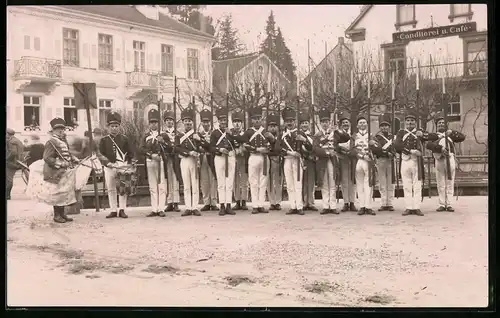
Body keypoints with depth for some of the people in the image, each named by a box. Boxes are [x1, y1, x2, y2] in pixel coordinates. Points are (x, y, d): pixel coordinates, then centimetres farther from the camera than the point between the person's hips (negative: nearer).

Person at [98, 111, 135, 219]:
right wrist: (108, 163, -11)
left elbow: (130, 153, 10)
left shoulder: (124, 138, 9)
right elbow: (100, 154, 4)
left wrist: (127, 164, -2)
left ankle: (122, 210, 2)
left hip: (122, 166, -1)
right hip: (109, 167, 1)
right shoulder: (104, 140, 8)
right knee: (111, 189, 4)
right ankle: (113, 210, 10)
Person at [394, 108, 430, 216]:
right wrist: (411, 151, -17)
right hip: (405, 161, 1)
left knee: (417, 185, -1)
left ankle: (416, 207, 2)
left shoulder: (419, 132, 11)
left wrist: (422, 134, -25)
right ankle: (408, 207, 6)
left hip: (417, 161, 0)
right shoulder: (401, 133, 11)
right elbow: (397, 145, -7)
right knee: (406, 186, 2)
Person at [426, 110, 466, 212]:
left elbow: (462, 137, 8)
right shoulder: (433, 135, 15)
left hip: (450, 160, 1)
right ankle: (442, 204, 3)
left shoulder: (450, 134, 22)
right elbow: (429, 145, -5)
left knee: (450, 184, -1)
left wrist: (452, 132, -6)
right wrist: (441, 148, -19)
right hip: (439, 160, -1)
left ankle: (449, 204, 1)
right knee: (441, 184, -1)